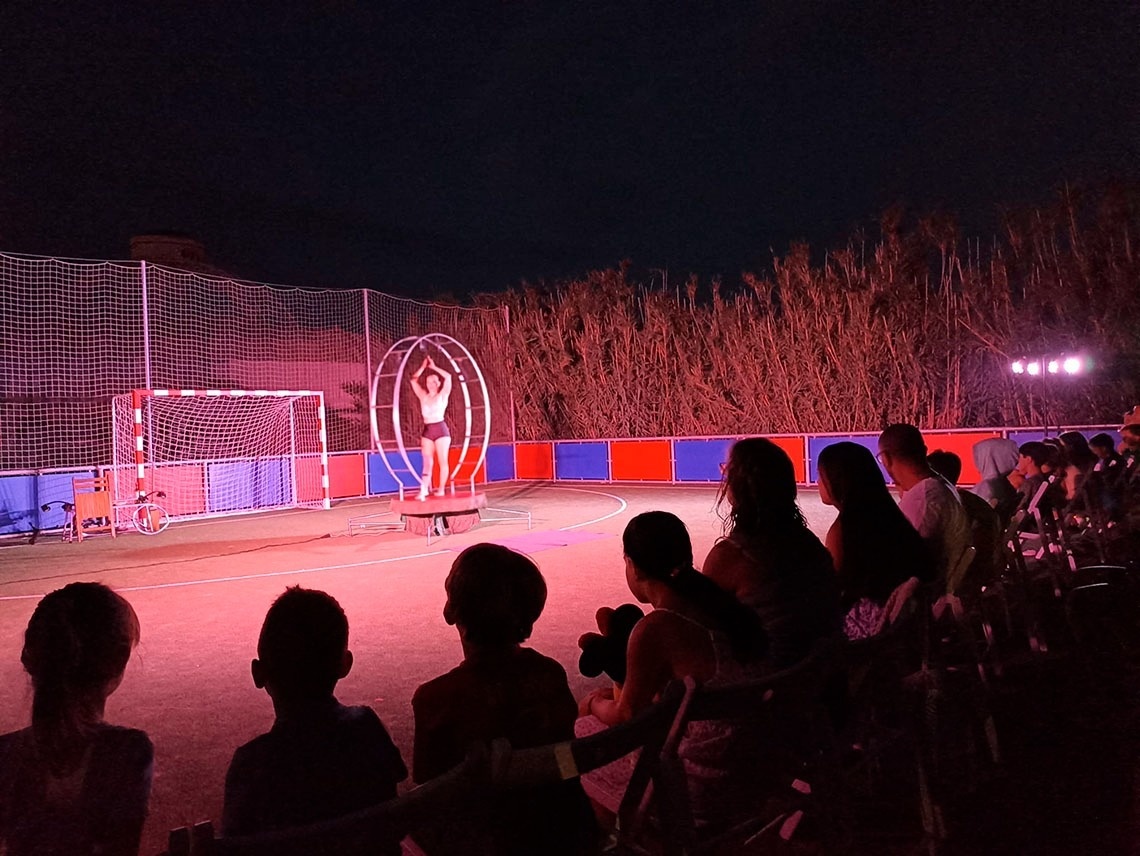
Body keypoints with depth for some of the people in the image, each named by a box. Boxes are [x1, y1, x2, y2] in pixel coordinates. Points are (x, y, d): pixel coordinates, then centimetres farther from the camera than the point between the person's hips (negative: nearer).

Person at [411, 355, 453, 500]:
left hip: (440, 429, -4)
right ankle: (425, 489, -5)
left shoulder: (442, 395, 1)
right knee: (427, 461, -1)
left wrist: (434, 367, -1)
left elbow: (448, 377, -10)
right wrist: (423, 367, 8)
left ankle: (441, 489, 2)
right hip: (427, 430, 4)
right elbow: (414, 381, 8)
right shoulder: (423, 396, 11)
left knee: (443, 461, -2)